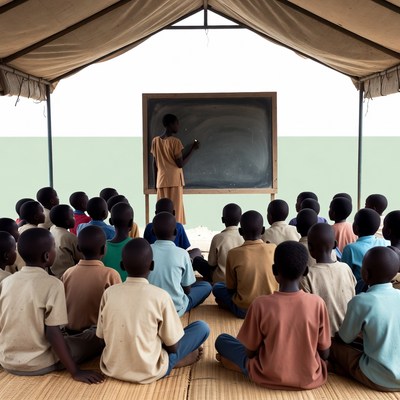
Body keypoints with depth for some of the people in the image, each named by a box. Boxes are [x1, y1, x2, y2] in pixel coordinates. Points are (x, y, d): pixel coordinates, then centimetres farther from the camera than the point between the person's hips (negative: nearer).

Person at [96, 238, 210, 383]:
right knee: (202, 327, 5)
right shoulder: (160, 296, -17)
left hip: (112, 368, 5)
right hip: (149, 371, -4)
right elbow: (172, 346, -9)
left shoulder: (109, 293, -7)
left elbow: (102, 336, 4)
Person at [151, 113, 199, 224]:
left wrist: (156, 182, 16)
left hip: (161, 182, 5)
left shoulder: (155, 141, 6)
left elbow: (155, 164, 9)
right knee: (175, 212, -1)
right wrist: (192, 149, -2)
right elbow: (180, 164, -11)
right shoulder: (175, 141, -11)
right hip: (174, 181, -5)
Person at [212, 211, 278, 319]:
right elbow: (277, 281, 5)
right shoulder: (273, 249, -9)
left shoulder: (233, 253, -14)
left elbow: (230, 288, -4)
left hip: (244, 310, -3)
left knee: (217, 287, 19)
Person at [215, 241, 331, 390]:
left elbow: (250, 352, -8)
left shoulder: (260, 304, -18)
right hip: (310, 378, 2)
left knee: (222, 340, 15)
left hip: (268, 377, -2)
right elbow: (325, 353, -5)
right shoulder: (317, 303, -15)